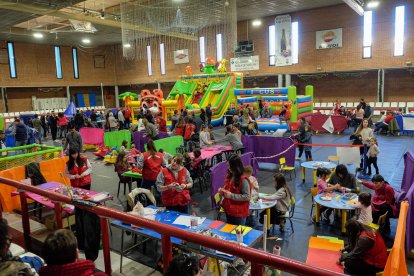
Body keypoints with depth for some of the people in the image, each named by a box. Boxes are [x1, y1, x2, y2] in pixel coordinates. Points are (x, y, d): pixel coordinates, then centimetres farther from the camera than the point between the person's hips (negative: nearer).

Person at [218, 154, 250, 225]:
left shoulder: (243, 180, -21)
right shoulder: (229, 176, 2)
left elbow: (247, 197, -21)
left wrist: (231, 196, -25)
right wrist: (223, 191, -6)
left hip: (239, 213, -7)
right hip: (228, 210, 7)